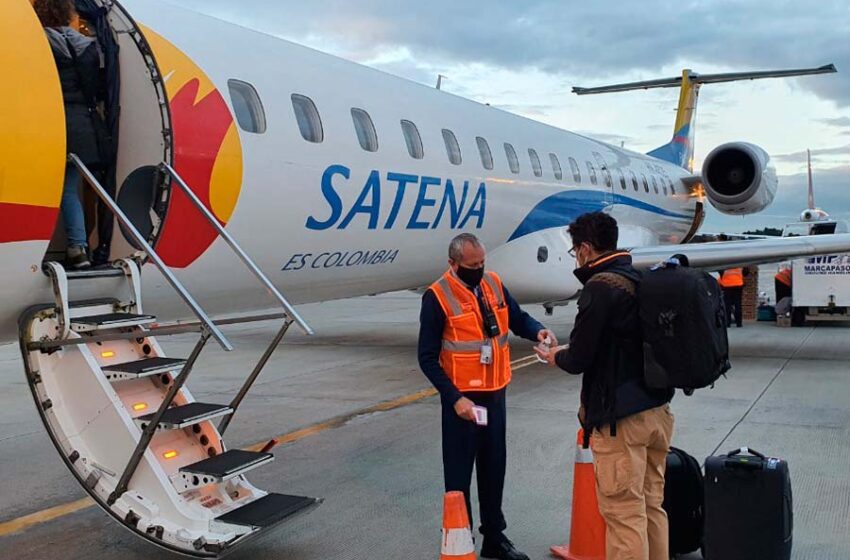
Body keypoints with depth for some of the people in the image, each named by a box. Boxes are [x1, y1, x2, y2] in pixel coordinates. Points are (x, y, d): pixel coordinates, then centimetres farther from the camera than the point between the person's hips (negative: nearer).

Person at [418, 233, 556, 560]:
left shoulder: (493, 283, 2)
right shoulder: (437, 297, -15)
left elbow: (517, 318, 11)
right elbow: (428, 357, -13)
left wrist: (537, 331, -12)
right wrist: (454, 398, -18)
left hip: (495, 392, 6)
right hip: (462, 397, -6)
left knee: (494, 466, 15)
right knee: (460, 470, 4)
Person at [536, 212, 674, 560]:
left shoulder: (600, 286, -15)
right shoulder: (645, 281, 9)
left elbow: (580, 359, -15)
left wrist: (556, 357, 6)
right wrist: (568, 351, 19)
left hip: (620, 417, -8)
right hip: (657, 409, 8)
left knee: (624, 512, 0)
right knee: (652, 505, 17)